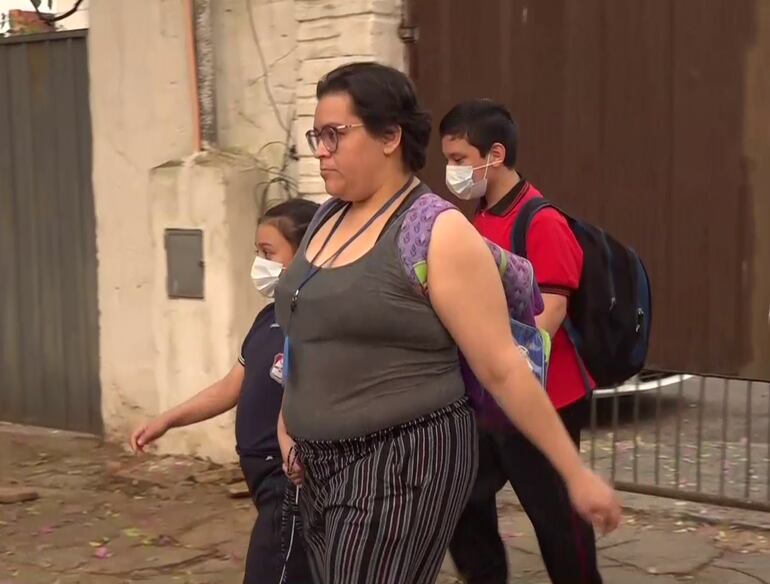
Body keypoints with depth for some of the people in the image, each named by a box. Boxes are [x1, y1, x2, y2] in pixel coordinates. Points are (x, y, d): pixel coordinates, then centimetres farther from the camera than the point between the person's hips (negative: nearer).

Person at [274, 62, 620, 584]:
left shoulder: (438, 234, -14)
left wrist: (577, 474, -13)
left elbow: (503, 368, -14)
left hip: (402, 463, -8)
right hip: (322, 465, 8)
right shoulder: (327, 219, 9)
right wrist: (288, 423, 10)